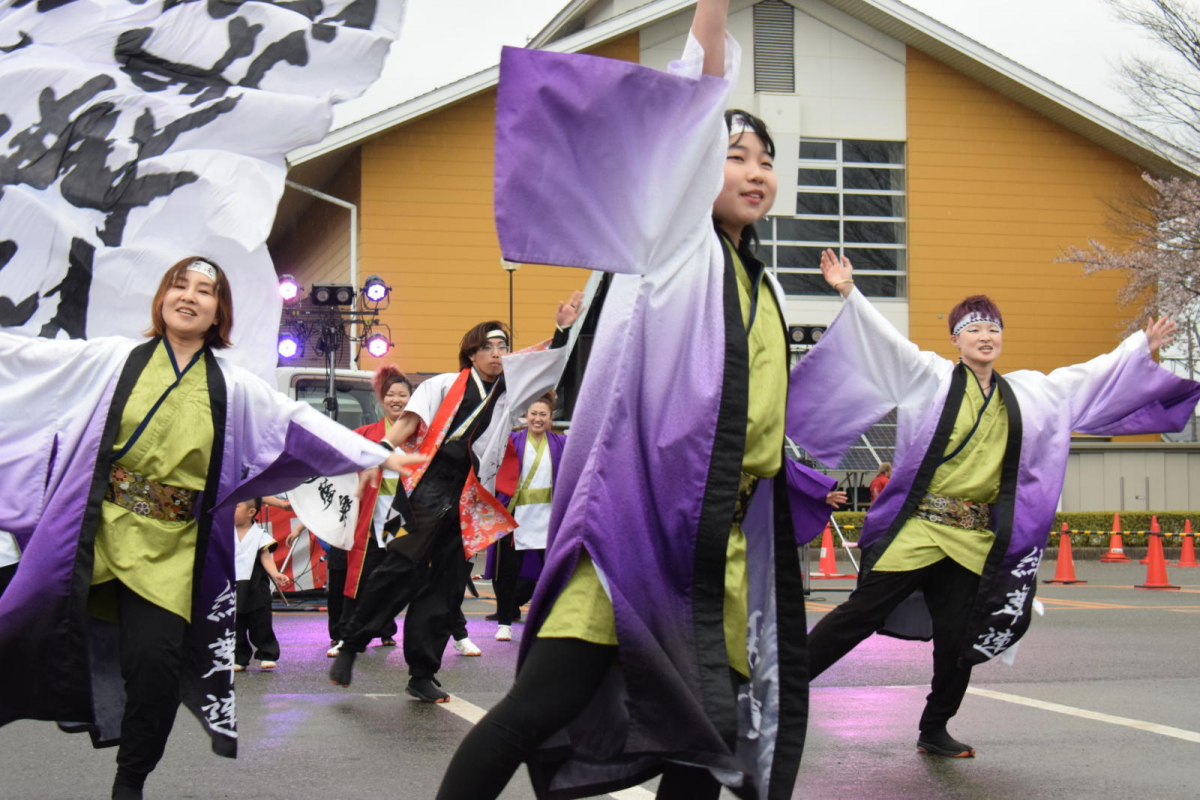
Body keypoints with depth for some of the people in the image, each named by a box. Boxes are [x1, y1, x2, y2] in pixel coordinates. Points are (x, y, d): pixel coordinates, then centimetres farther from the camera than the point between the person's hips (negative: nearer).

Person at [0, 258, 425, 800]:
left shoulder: (234, 387, 8)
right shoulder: (111, 359, 6)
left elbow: (303, 425, 8)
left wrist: (382, 456, 5)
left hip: (172, 550, 0)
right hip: (98, 534, 0)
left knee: (156, 665, -8)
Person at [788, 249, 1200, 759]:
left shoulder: (1027, 392, 15)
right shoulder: (932, 377, 2)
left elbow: (1088, 378, 25)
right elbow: (883, 340, -6)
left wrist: (1142, 348, 30)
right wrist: (849, 293, -17)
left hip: (974, 539, 4)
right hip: (917, 526, -4)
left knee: (957, 640, 6)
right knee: (861, 614, -9)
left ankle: (934, 731, 23)